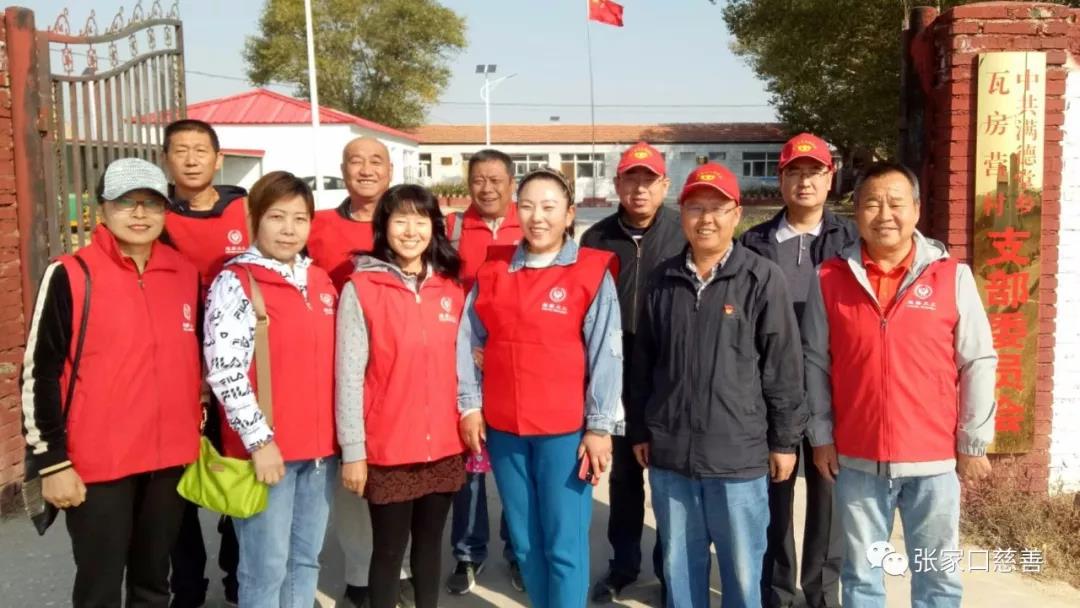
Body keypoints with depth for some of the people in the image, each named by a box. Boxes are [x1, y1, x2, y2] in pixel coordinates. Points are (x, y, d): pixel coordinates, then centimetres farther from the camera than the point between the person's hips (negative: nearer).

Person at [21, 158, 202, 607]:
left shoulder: (186, 274, 5)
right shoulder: (70, 276, -8)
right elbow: (40, 373, -7)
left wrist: (209, 433, 13)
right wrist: (52, 461, -8)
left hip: (171, 457, 4)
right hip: (98, 464, -4)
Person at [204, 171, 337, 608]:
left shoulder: (320, 280, 10)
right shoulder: (235, 282, -9)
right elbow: (224, 373, -16)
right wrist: (259, 439, -18)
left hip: (319, 444, 6)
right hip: (266, 447, -6)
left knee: (306, 558, 16)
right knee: (268, 566, 3)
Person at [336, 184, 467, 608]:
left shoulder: (451, 288, 6)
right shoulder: (360, 289, -7)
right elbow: (349, 375, -8)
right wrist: (352, 450, -9)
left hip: (444, 446, 4)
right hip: (387, 449, -4)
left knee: (430, 541, 16)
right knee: (389, 548, 7)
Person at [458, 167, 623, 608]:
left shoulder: (592, 273, -5)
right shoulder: (492, 269, 7)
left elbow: (606, 355, -7)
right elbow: (469, 343, 10)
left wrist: (600, 426, -9)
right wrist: (469, 405, 5)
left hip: (565, 428, -4)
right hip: (503, 427, 4)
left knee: (564, 545, 1)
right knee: (525, 542, 14)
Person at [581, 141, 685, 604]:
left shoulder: (687, 235, -6)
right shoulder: (597, 239, 1)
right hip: (618, 377, 2)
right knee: (623, 474, 15)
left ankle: (671, 567, 28)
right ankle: (623, 565, 31)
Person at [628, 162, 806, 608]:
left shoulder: (763, 279, -6)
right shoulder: (663, 280, 6)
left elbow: (783, 367, -4)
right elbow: (643, 363, 12)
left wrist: (784, 440, -3)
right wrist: (639, 430, 13)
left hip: (739, 455, -3)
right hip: (669, 453, 4)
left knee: (742, 569, 9)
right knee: (678, 563, 15)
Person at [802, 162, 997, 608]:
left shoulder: (952, 276, -3)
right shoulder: (830, 279, 0)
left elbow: (979, 363, 0)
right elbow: (815, 363, 4)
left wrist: (973, 442, 0)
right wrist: (820, 437, 3)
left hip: (934, 457, 0)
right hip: (857, 458, 1)